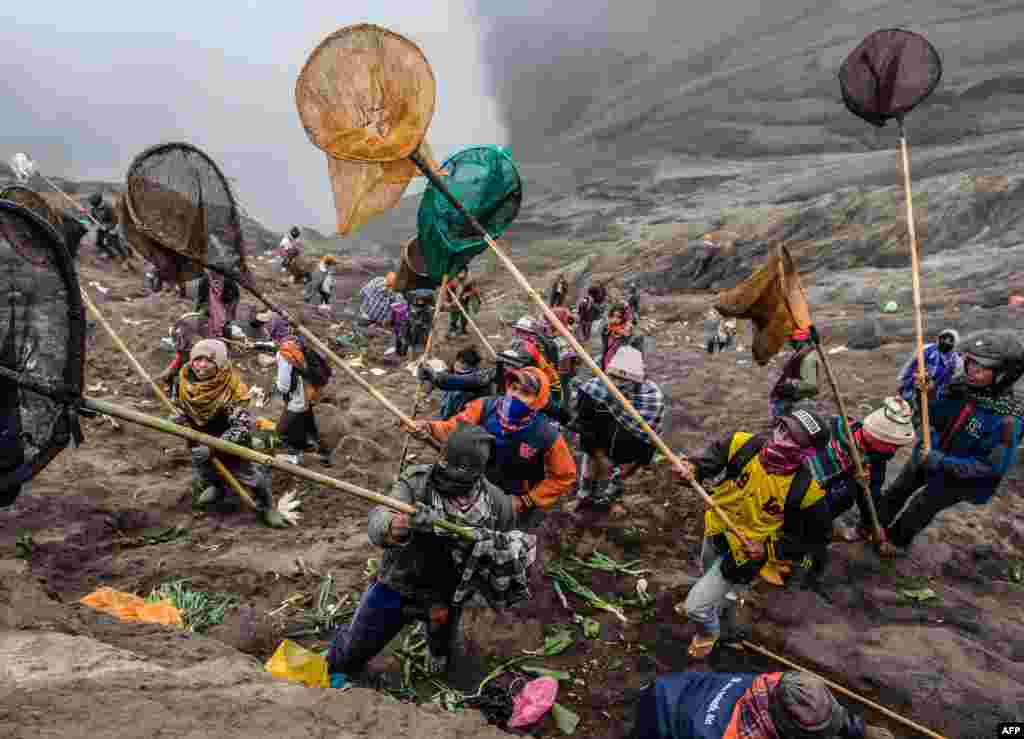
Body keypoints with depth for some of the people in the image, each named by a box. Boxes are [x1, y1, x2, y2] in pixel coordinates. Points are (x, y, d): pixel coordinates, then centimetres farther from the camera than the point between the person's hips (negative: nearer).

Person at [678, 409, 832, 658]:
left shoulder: (806, 491, -30)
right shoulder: (743, 445, -23)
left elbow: (818, 537, -15)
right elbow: (713, 456, -4)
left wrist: (770, 549, -21)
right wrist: (693, 469, -26)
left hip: (746, 554, -5)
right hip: (715, 534, 5)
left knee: (696, 607, -3)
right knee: (714, 586, 32)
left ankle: (709, 633, 36)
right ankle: (726, 628, 66)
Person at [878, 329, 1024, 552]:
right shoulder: (961, 386, -16)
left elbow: (989, 466, -27)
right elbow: (934, 419, -4)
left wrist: (941, 462, -30)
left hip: (954, 478, -5)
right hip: (927, 455, 5)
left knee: (918, 512, 17)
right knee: (897, 492, 23)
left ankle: (897, 540, 45)